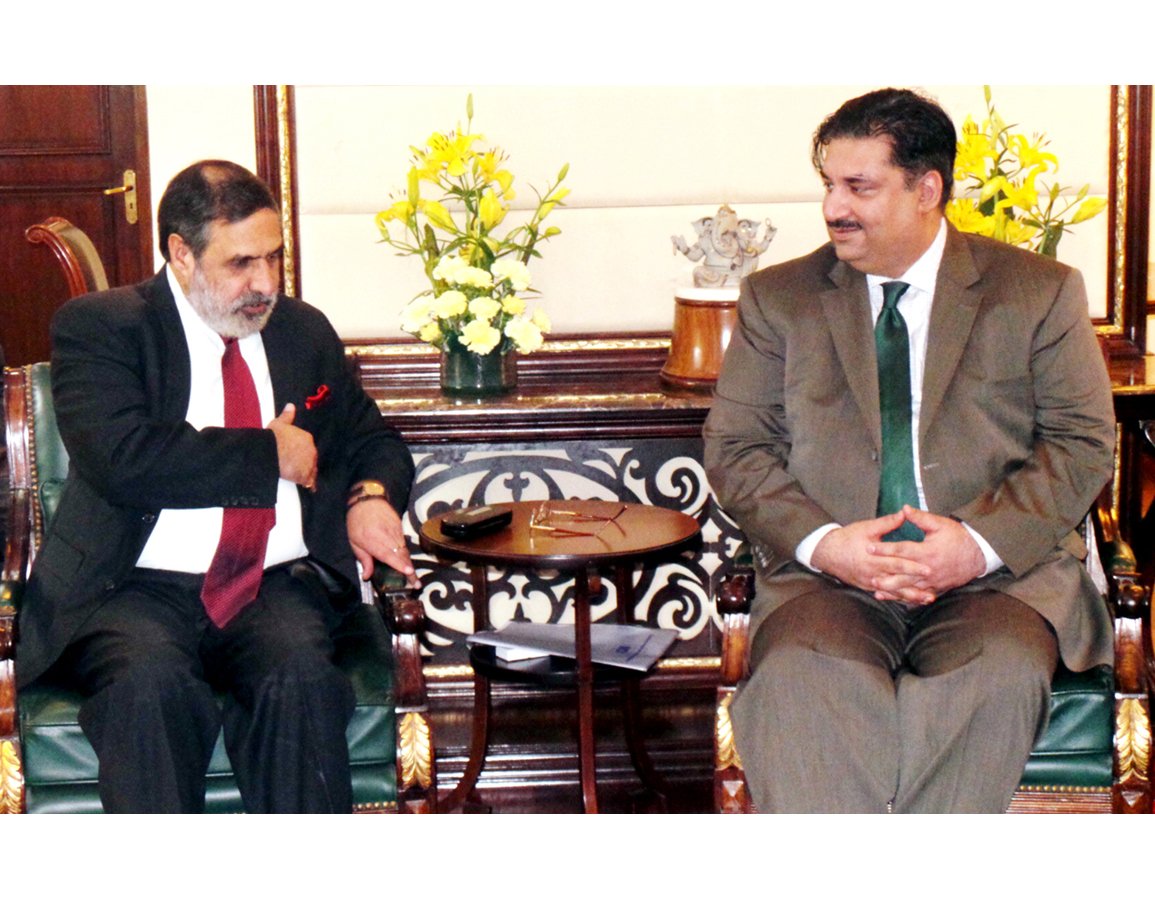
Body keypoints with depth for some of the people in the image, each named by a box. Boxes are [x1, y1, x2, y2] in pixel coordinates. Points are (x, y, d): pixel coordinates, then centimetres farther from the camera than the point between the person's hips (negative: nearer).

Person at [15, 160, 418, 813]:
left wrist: (372, 496, 3)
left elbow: (374, 442, 28)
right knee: (150, 683, -35)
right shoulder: (99, 327, 3)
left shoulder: (305, 332, 19)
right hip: (140, 589, -3)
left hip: (278, 588, 3)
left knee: (301, 678, -30)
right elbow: (123, 459, -14)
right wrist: (270, 453, -5)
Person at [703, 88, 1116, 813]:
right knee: (802, 676, -33)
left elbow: (1084, 442, 4)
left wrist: (981, 542, -13)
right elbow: (736, 448, 8)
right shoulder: (777, 299, 13)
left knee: (998, 679, -34)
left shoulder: (1040, 292, 10)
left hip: (998, 571, 0)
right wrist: (821, 542, -11)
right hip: (827, 576, 1)